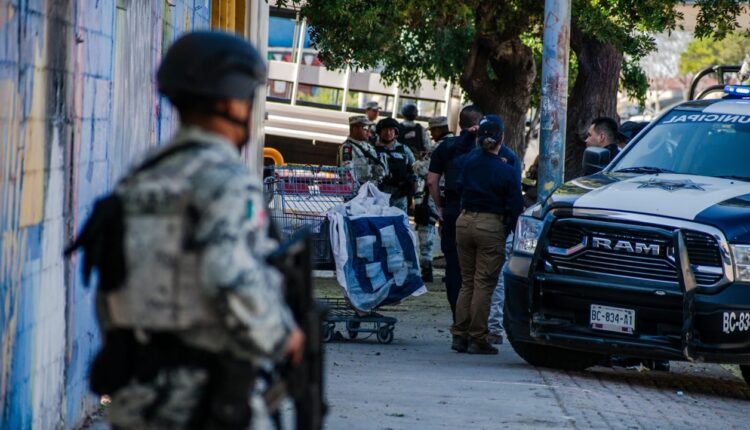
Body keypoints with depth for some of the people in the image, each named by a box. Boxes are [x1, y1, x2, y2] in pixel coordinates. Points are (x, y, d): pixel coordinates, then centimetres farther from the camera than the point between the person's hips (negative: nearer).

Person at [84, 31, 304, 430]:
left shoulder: (140, 182, 12)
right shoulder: (227, 181, -13)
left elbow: (111, 299, 16)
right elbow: (233, 282, -28)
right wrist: (280, 337, -10)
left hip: (137, 397, 8)